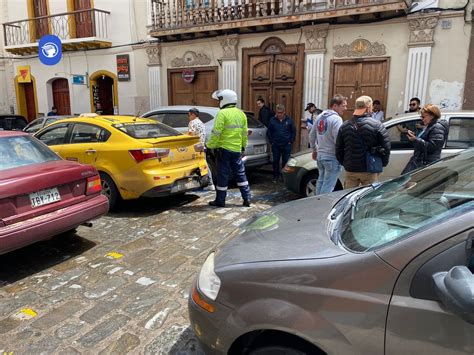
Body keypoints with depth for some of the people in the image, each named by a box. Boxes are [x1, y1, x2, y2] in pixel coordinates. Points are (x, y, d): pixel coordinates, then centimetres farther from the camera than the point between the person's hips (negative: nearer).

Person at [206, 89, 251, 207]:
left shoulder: (222, 113, -13)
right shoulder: (241, 114, 10)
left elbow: (216, 133, -18)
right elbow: (244, 133, 15)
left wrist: (210, 146, -8)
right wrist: (243, 147, 24)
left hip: (224, 149, -6)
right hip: (237, 149, 6)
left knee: (223, 175, 2)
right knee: (240, 174, 13)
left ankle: (220, 201, 11)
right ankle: (247, 199, 14)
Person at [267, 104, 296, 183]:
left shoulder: (289, 120, -1)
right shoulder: (272, 120, 0)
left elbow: (294, 131, 5)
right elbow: (268, 132, 7)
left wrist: (291, 141, 0)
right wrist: (271, 141, 2)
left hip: (286, 145, -1)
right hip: (275, 145, 1)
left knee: (286, 161, 5)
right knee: (275, 161, 5)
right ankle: (276, 176, 17)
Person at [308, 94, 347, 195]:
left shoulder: (320, 117, 9)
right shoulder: (336, 119, -16)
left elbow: (312, 135, 15)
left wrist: (314, 149, 26)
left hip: (320, 155, 8)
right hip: (331, 157, -8)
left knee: (321, 181, 19)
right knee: (328, 186, -3)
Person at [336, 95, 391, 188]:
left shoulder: (344, 126, 2)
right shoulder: (377, 125, -9)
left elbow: (338, 149, 6)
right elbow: (386, 147, -8)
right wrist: (382, 163, 5)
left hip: (350, 170, 3)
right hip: (370, 170, -3)